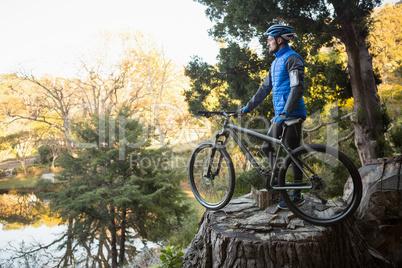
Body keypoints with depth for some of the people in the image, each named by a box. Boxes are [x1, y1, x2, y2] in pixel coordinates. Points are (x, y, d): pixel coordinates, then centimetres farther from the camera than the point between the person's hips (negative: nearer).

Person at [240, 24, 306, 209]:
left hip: (292, 115, -9)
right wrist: (248, 107, 20)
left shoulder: (292, 58, -10)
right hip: (280, 115, 9)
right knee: (267, 147, 10)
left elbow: (297, 87, -22)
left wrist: (285, 114, -29)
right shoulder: (276, 62, 20)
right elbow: (265, 88, 23)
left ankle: (297, 196, 7)